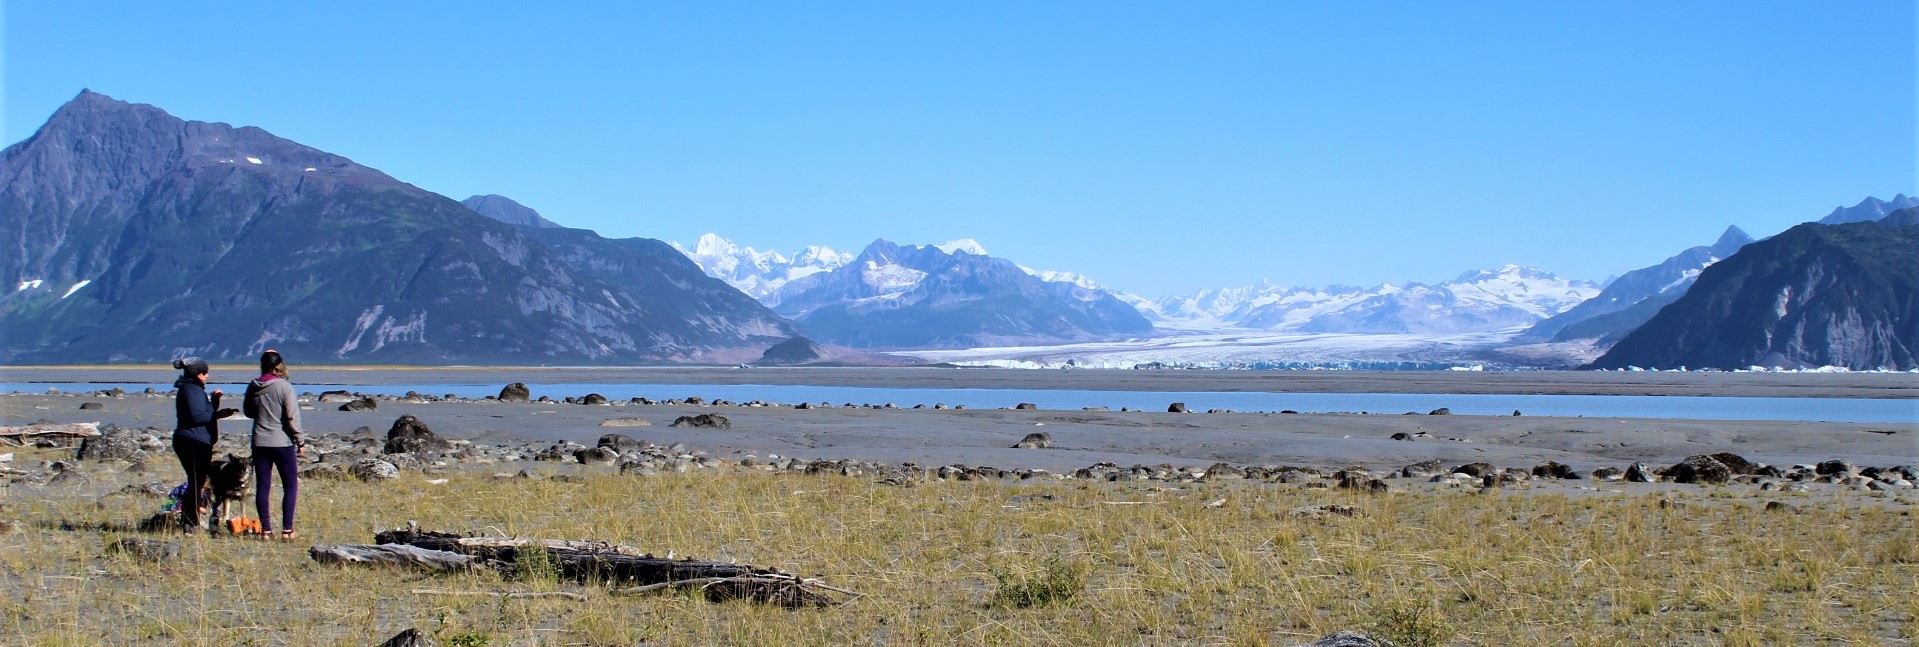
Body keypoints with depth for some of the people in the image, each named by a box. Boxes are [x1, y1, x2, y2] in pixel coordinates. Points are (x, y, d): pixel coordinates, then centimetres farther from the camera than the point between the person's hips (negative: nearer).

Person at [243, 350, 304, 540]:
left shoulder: (253, 387, 1)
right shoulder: (284, 387, -12)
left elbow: (248, 412, 16)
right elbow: (292, 418, -12)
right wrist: (300, 442, -3)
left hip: (260, 444, 4)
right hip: (282, 443, -4)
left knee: (262, 487, 7)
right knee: (291, 485, 5)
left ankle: (266, 530, 7)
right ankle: (287, 529, 0)